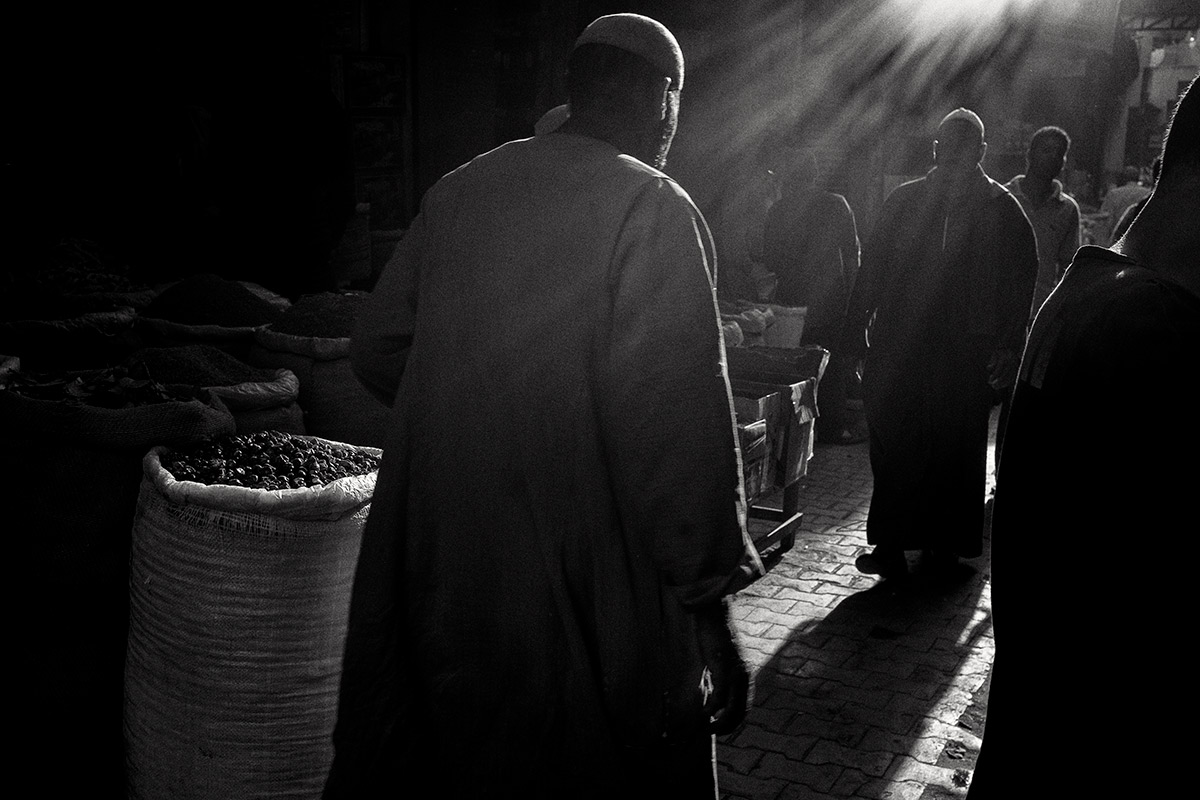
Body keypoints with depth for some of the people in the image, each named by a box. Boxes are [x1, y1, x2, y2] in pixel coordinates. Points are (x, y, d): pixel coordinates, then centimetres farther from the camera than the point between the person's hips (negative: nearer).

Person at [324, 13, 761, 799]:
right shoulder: (651, 209, -13)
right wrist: (711, 602, -15)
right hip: (584, 594, -5)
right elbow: (678, 423, -20)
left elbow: (379, 345, 11)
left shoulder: (459, 189, 7)